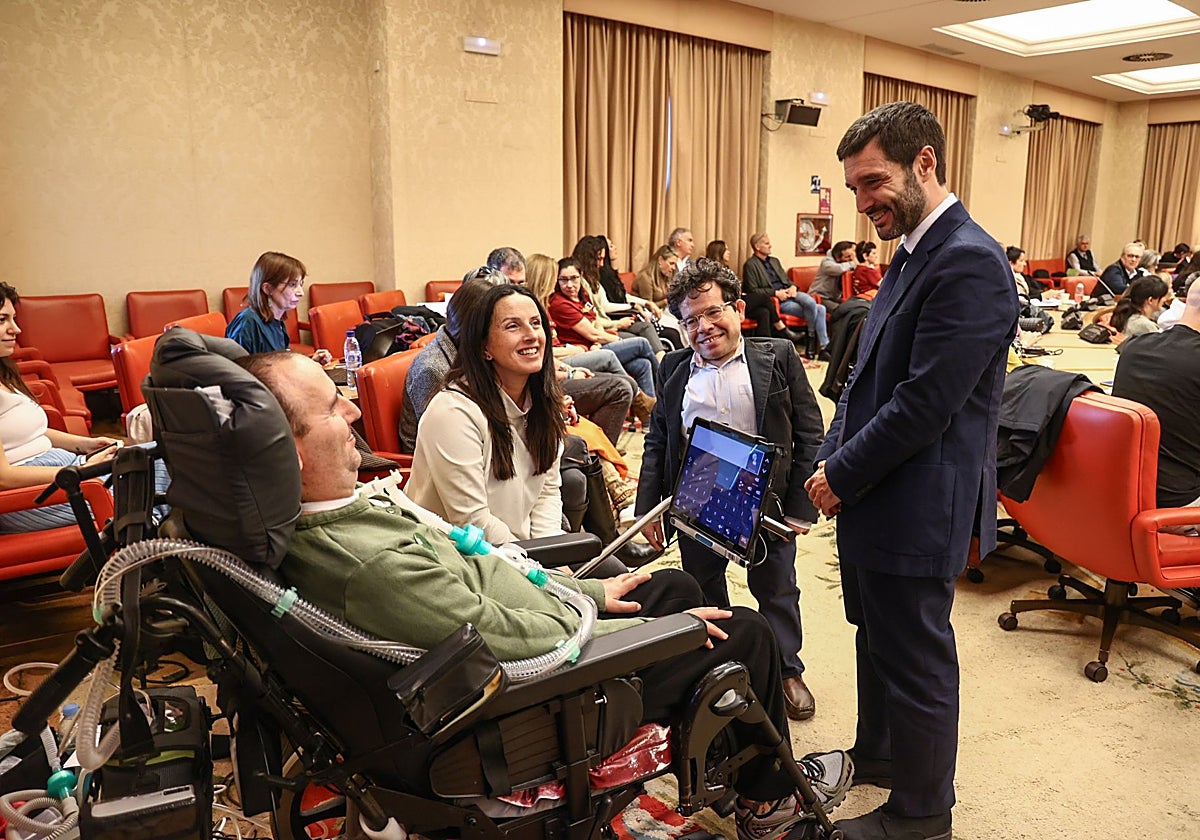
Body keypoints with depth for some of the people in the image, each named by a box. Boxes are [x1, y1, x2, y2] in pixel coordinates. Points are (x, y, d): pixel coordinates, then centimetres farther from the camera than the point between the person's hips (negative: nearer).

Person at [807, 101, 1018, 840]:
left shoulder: (969, 262, -21)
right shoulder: (915, 252, 10)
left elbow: (924, 404, -25)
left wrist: (843, 477, -14)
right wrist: (833, 458, 5)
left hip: (918, 508, -9)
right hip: (879, 497, 9)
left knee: (915, 661, 9)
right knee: (877, 640, 25)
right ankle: (878, 753, 47)